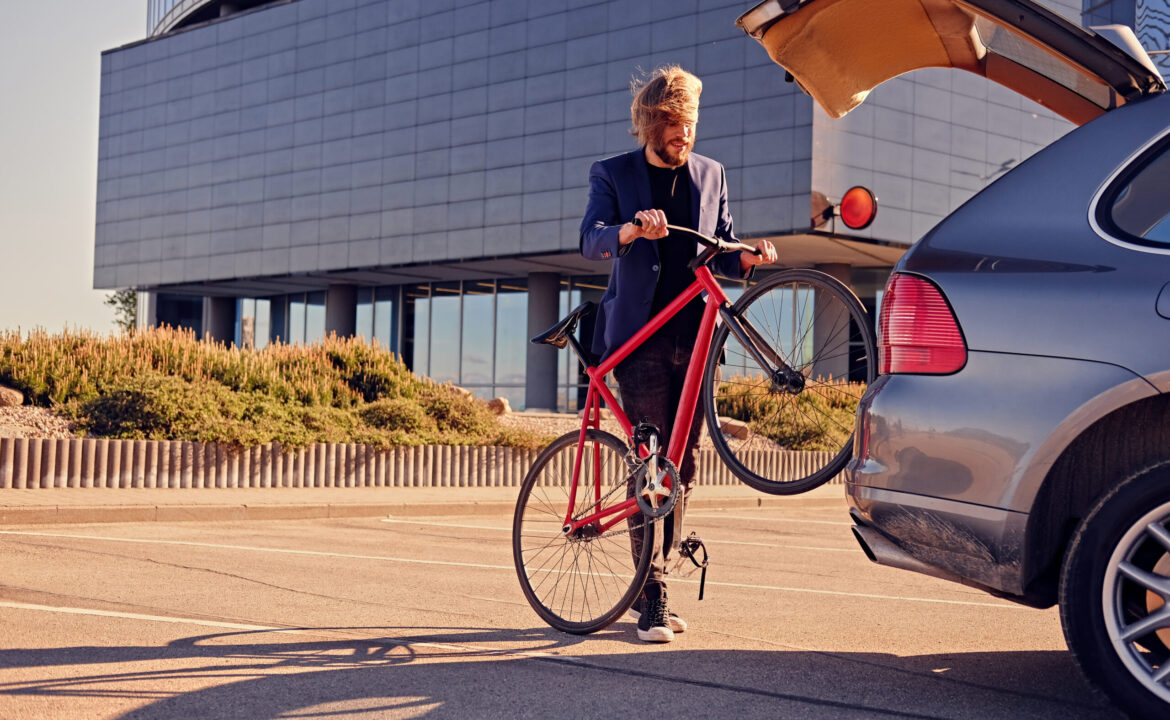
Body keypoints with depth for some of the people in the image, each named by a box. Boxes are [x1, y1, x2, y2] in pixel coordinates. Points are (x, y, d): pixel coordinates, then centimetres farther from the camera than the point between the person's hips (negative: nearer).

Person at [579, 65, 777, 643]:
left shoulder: (709, 174, 15)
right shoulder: (613, 175, 4)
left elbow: (720, 253, 15)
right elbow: (590, 240, -12)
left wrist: (747, 258, -8)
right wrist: (632, 229, -33)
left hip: (694, 337, 4)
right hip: (641, 337, -4)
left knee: (682, 466, 6)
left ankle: (653, 586, 17)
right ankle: (653, 600, -6)